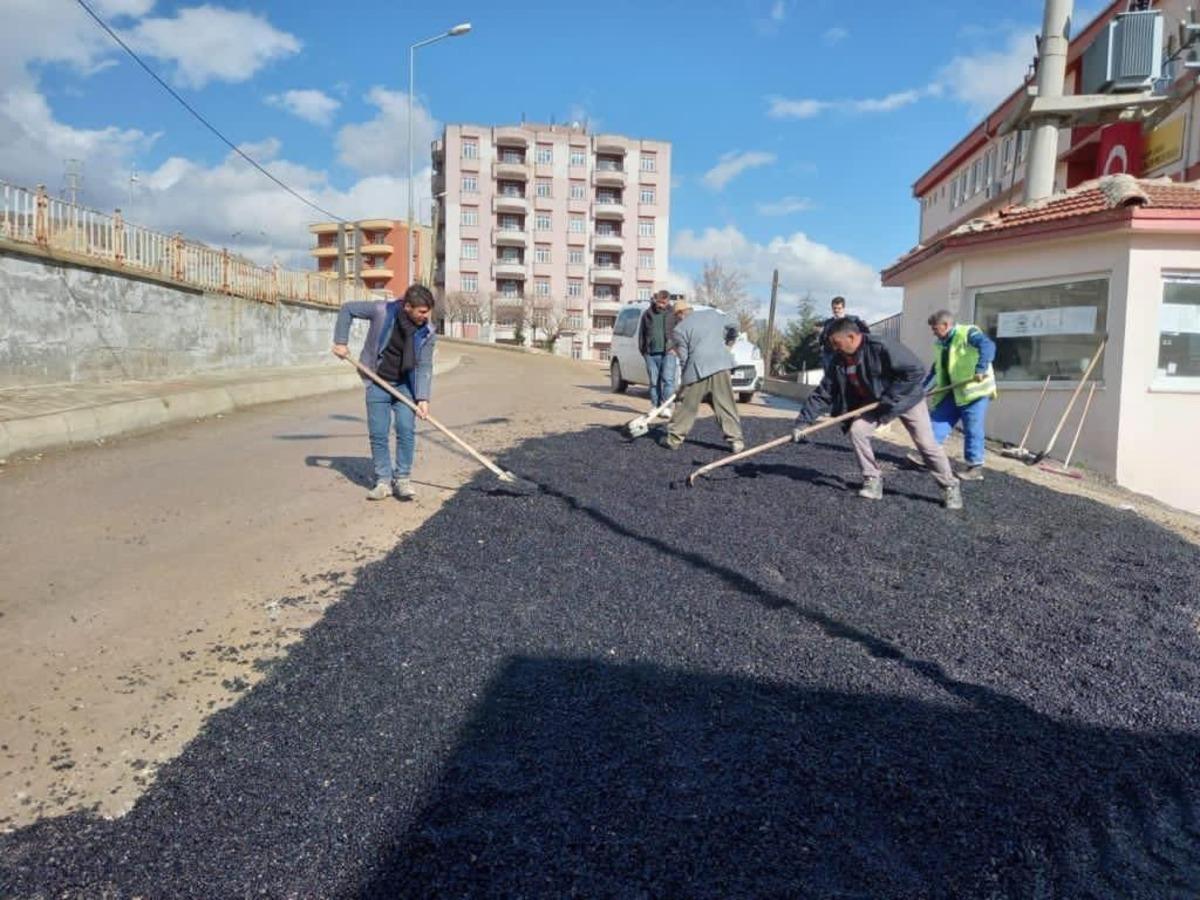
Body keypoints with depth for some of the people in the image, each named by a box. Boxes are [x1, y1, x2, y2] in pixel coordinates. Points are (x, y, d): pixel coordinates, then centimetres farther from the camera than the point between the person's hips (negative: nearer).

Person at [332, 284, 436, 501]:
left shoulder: (427, 333, -12)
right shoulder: (382, 311, -17)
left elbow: (424, 367, -11)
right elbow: (347, 309, -4)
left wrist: (422, 397, -21)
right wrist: (340, 341, -8)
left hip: (405, 385, 1)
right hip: (377, 384, -1)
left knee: (406, 430, -8)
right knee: (377, 434, 0)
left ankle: (402, 478, 7)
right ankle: (383, 481, 10)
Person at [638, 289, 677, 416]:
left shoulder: (672, 314, 5)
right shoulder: (647, 314, 12)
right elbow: (641, 333, 18)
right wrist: (642, 349, 12)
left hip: (667, 353, -2)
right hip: (651, 354, 2)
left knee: (668, 379, -9)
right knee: (654, 381, 5)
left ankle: (666, 407, -9)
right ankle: (655, 406, 11)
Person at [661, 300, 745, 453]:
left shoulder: (680, 329, 4)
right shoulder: (714, 314, 17)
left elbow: (683, 358, 1)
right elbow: (733, 328, 23)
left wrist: (684, 377, 11)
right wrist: (727, 343, 40)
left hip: (697, 369, -3)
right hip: (720, 366, 3)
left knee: (686, 406, 7)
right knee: (726, 405, 5)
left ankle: (674, 439, 13)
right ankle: (736, 441, 3)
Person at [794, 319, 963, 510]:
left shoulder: (882, 347, -33)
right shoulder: (839, 361, -13)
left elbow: (916, 371, -31)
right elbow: (822, 394, -9)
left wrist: (889, 398, -30)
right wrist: (803, 421, -17)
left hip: (907, 399, -5)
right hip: (874, 403, 6)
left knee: (926, 444, -3)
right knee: (857, 430, -14)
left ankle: (950, 487, 15)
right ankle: (873, 481, -1)